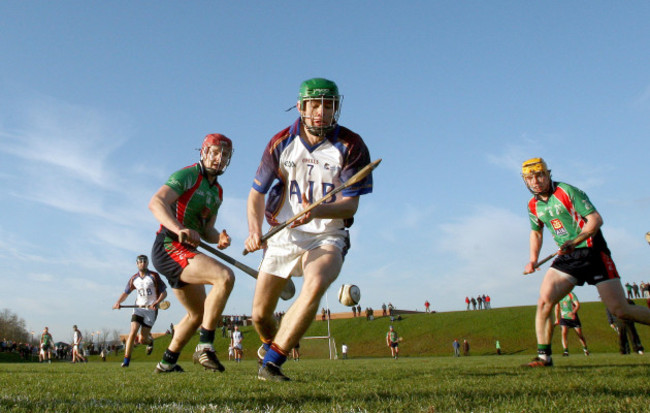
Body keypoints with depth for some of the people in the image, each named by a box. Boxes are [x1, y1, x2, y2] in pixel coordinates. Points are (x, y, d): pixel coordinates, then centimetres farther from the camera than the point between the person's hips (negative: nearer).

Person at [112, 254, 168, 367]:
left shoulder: (154, 276, -4)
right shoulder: (133, 279, 7)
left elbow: (164, 292, -3)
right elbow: (125, 293, 15)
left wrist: (156, 303, -20)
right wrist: (118, 302, -6)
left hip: (151, 309, -3)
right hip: (138, 308, 3)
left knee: (142, 339, -3)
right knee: (133, 332, -17)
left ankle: (150, 340, 33)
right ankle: (126, 360, -11)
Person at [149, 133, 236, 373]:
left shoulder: (218, 191, 17)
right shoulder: (188, 175, -8)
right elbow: (156, 202, -21)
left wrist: (219, 238, -5)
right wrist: (180, 229, -37)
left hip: (186, 253, 10)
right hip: (169, 246, -10)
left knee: (198, 313, 19)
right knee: (225, 277, -28)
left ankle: (167, 362, 32)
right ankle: (205, 346, -20)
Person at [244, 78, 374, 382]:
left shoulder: (352, 146, -9)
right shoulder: (281, 143, -4)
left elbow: (350, 205, -12)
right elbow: (257, 193, 4)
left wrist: (315, 211, -33)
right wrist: (254, 232, -14)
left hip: (327, 235, -2)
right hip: (283, 235, 2)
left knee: (315, 285, -34)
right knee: (260, 314, 3)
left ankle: (271, 362, -21)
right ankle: (269, 347, 40)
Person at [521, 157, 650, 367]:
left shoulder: (567, 192, -12)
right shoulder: (533, 205, 7)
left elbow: (596, 219, -16)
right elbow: (536, 232, 23)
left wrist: (575, 241, -30)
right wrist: (533, 260, 11)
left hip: (593, 253, -5)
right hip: (567, 257, 5)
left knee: (620, 310, -7)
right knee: (544, 301, -13)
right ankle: (544, 356, -5)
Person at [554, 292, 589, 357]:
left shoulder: (571, 294, -11)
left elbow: (578, 305, -19)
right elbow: (557, 308, 13)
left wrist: (573, 312, -37)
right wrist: (557, 319, 16)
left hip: (573, 318, -2)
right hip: (564, 318, 2)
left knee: (580, 334, 8)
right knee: (564, 333, -20)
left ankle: (585, 349, 33)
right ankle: (566, 351, -21)